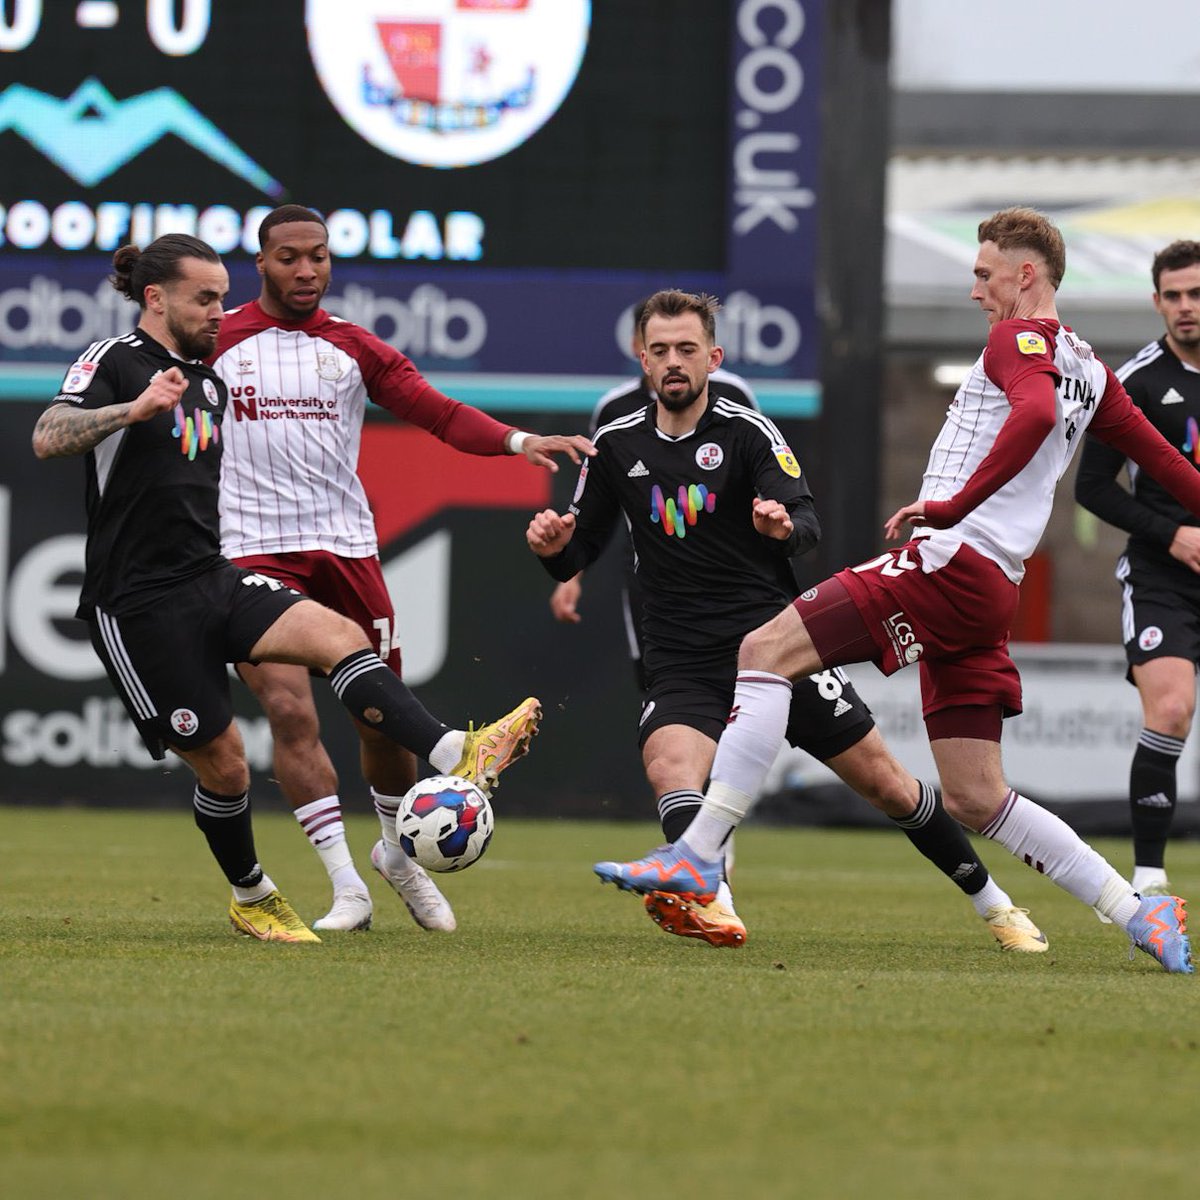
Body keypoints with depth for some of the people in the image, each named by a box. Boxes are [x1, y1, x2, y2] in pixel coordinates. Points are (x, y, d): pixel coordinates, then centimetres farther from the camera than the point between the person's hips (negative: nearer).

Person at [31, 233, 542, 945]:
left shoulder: (209, 383, 17)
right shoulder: (115, 363, -7)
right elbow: (48, 439, -25)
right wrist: (134, 409, -39)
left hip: (213, 579, 7)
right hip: (139, 606, -7)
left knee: (339, 635, -18)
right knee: (222, 760, -2)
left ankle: (457, 759, -32)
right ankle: (252, 897, 23)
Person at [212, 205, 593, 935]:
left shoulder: (353, 347, 8)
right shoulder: (216, 341, 3)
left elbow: (438, 412, -2)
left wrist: (516, 440, -18)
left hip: (346, 543, 3)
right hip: (255, 549, -2)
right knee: (290, 710, -16)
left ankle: (398, 851, 32)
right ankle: (346, 887, -13)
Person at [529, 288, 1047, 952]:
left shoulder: (748, 432, -3)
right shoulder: (617, 445, 6)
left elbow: (808, 523, -16)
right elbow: (577, 554, 13)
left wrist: (784, 525, -41)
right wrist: (552, 546, -11)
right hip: (684, 666, 2)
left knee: (885, 783, 3)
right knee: (667, 764, -31)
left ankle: (991, 902, 22)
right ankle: (711, 905, -51)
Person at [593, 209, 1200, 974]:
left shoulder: (1022, 338, -4)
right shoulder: (1086, 366, 23)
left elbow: (1036, 412, -25)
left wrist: (954, 506, -24)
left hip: (951, 561, -10)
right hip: (988, 592, 10)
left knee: (767, 650, -13)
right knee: (976, 800, 10)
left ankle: (699, 853, -20)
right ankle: (1137, 913, 9)